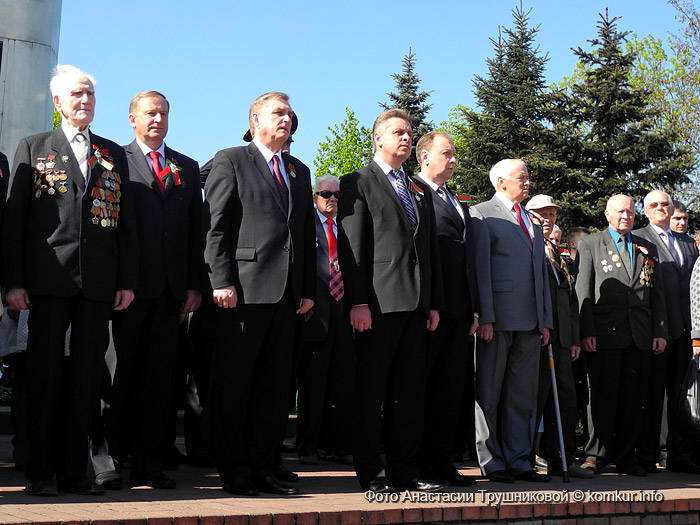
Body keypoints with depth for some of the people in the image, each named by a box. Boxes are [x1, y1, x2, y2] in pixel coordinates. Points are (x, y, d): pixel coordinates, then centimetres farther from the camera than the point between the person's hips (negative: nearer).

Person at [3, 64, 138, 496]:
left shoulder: (114, 154, 16)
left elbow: (126, 223, 13)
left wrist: (128, 280, 4)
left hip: (99, 282, 2)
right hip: (49, 278, -2)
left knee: (87, 376, 4)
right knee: (45, 374, 0)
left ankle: (75, 469, 11)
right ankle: (40, 471, 8)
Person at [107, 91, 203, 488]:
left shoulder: (188, 168, 17)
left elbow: (197, 230, 13)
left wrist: (195, 285, 5)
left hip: (172, 287, 4)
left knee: (160, 377, 6)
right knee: (121, 373, 3)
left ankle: (150, 463, 13)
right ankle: (113, 458, 12)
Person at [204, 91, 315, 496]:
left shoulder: (300, 171, 21)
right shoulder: (230, 161, 3)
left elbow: (307, 234, 18)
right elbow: (216, 227, -5)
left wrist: (308, 289, 10)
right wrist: (221, 281, -14)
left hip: (287, 295, 6)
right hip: (245, 289, -6)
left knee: (276, 386, 9)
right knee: (233, 384, 0)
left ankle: (264, 467, 17)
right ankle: (234, 471, 9)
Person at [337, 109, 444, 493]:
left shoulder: (420, 191, 22)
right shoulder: (358, 183, 2)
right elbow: (351, 246, -7)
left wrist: (434, 302, 12)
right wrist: (358, 301, -15)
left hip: (416, 303, 6)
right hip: (379, 301, -6)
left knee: (410, 389, 8)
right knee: (371, 389, -1)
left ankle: (404, 469, 15)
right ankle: (370, 473, 7)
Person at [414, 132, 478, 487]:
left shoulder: (459, 203, 22)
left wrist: (474, 308, 15)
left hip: (457, 309, 8)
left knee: (450, 387, 10)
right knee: (419, 386, -1)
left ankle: (441, 461, 18)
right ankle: (415, 463, 7)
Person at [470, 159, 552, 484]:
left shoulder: (531, 222, 22)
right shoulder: (482, 214, -1)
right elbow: (480, 268, -9)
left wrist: (545, 320, 14)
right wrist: (484, 317, -16)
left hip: (529, 320, 7)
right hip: (498, 318, -7)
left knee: (523, 394, 8)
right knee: (489, 392, 0)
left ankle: (519, 461, 14)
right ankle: (491, 462, 6)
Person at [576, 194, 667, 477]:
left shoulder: (648, 249, 18)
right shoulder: (589, 244, 7)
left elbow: (657, 294, 15)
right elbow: (583, 291, 0)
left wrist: (660, 331, 6)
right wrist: (586, 331, -9)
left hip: (640, 336, 3)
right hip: (605, 334, -3)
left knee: (633, 397, 5)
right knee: (602, 395, -1)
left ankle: (626, 456, 15)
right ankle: (596, 454, 9)